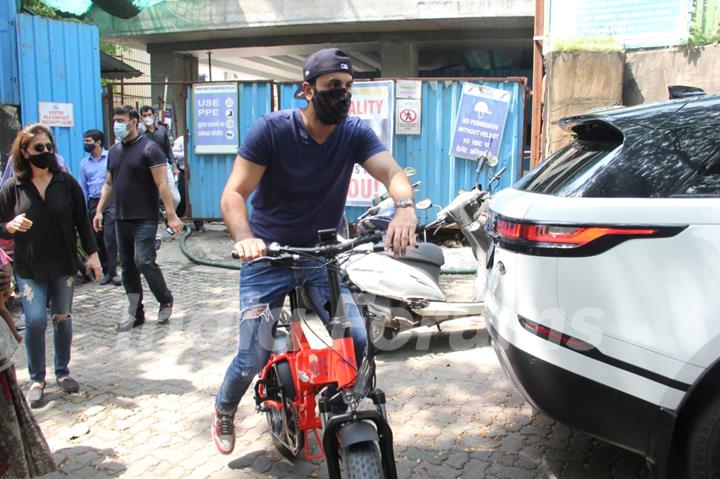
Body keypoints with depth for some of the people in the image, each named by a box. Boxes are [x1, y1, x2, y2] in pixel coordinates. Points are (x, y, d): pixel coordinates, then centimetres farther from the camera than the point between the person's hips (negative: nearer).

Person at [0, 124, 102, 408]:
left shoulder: (66, 182, -2)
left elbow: (82, 220, 2)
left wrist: (92, 253, -2)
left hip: (64, 264, 1)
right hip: (29, 268, -1)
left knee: (62, 318, 9)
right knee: (35, 320, -7)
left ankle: (62, 372, 27)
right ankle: (37, 379, 11)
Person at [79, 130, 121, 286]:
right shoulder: (84, 163, 13)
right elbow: (83, 187, 15)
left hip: (111, 201, -5)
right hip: (93, 203, 5)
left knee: (110, 238, -11)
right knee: (98, 240, 6)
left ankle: (113, 271, -8)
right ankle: (106, 271, 15)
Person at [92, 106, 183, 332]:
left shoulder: (149, 148, -8)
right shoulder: (114, 151, 13)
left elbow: (162, 184, -14)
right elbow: (108, 184, 19)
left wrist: (171, 216, -19)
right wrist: (99, 210, 10)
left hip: (145, 219, -7)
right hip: (121, 219, 7)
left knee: (144, 261, -15)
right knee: (127, 266, 9)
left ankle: (165, 300, 9)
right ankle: (135, 313, 18)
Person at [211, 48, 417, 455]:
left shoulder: (355, 133, -5)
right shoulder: (272, 129, -13)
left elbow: (392, 171, -21)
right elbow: (234, 194, -17)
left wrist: (405, 207, -44)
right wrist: (244, 238, -38)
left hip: (321, 255, 3)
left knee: (356, 341, -11)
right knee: (253, 358, -4)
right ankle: (224, 411, 31)